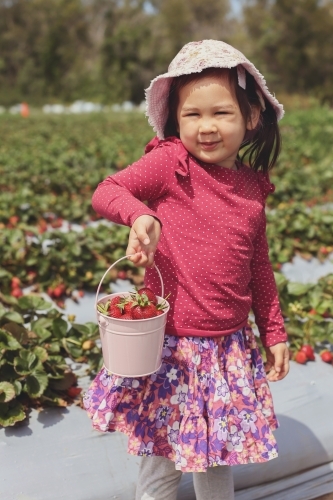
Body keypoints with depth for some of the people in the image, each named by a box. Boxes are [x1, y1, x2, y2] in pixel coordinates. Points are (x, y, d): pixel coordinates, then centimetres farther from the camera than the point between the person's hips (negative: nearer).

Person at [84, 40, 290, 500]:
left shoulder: (253, 187, 5)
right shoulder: (170, 162, -9)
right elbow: (106, 192, -12)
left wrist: (274, 332, 17)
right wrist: (139, 214, -32)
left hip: (231, 349, 4)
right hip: (171, 346, -4)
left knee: (218, 462, 20)